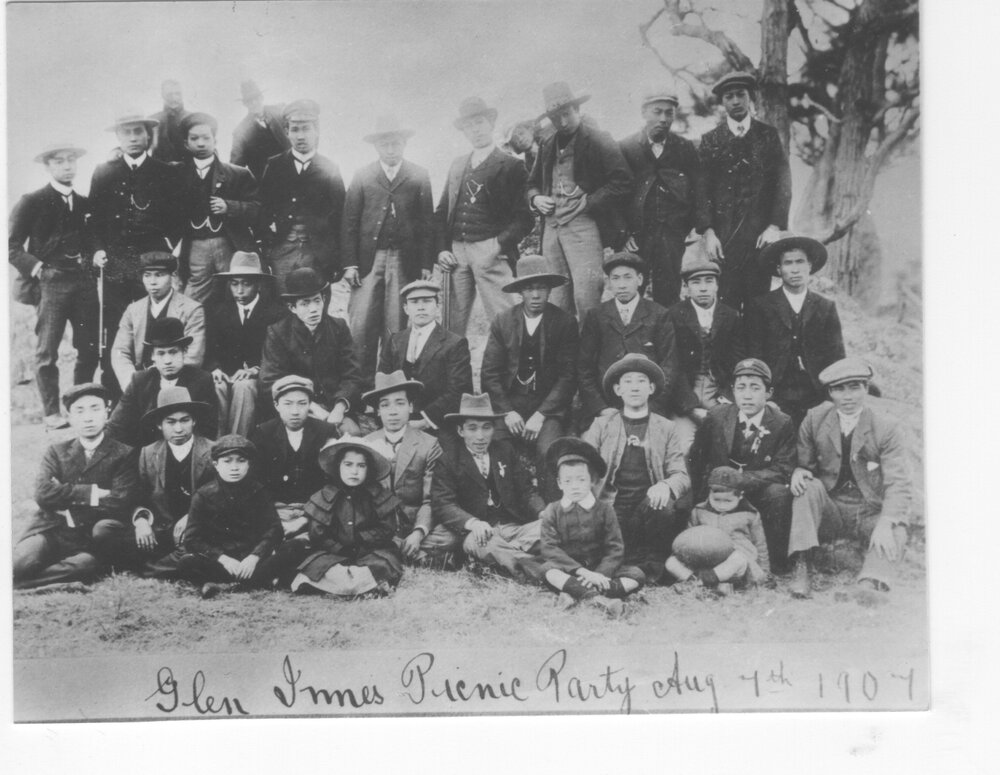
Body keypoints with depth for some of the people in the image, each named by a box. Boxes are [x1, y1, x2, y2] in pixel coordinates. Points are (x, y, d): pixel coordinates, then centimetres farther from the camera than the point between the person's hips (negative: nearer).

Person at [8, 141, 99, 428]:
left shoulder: (85, 203, 15)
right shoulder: (32, 202, 1)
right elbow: (12, 246, 0)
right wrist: (35, 267, -10)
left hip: (84, 281, 4)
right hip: (51, 282, -4)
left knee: (90, 348, 3)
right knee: (47, 351, -4)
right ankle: (51, 413, 3)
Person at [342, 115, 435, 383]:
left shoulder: (419, 177, 7)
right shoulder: (362, 176, 8)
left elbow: (426, 224, 5)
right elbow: (349, 223, 5)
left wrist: (426, 265, -1)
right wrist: (349, 263, -3)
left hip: (404, 261, 0)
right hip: (367, 260, 0)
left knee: (397, 326, 2)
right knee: (361, 326, -5)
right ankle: (362, 380, 3)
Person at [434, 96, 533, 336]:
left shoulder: (511, 166, 3)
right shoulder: (458, 165, 20)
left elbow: (524, 218, -2)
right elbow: (441, 213, 19)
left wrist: (499, 245, -15)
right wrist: (442, 250, 5)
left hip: (490, 252, -5)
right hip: (455, 252, 5)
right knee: (451, 326, 0)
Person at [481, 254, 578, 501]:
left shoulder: (565, 323, 1)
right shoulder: (501, 324, 7)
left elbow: (568, 376, -2)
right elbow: (489, 374, 6)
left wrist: (541, 415, -11)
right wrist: (508, 412, -7)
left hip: (549, 408, -2)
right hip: (509, 405, 2)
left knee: (548, 453, -29)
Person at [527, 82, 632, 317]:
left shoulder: (598, 140, -2)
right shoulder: (548, 146, 18)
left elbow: (621, 181, -9)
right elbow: (532, 183, 30)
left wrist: (587, 202, -12)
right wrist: (536, 198, 8)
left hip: (584, 226, -6)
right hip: (551, 228, 6)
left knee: (585, 297, -15)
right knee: (556, 303, 3)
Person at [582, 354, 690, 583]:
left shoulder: (666, 428, 14)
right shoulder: (602, 425, 15)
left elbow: (681, 475, 5)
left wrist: (666, 486, -20)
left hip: (649, 510, 1)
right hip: (612, 510, -1)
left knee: (665, 503, -33)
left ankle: (650, 568, -12)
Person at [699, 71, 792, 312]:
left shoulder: (768, 135, 9)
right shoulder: (710, 141, 9)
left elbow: (783, 184, 4)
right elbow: (702, 190, 4)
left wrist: (775, 227, -7)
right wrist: (708, 232, -7)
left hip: (762, 231, 0)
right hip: (724, 233, 0)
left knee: (758, 298, -2)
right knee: (726, 301, -5)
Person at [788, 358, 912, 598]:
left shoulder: (888, 428, -8)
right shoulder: (815, 420, 1)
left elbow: (898, 485, -15)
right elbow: (803, 463, 9)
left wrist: (886, 524, -32)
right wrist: (798, 472, -18)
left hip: (873, 514, -2)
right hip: (830, 510, 2)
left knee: (894, 536, -31)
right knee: (808, 486, -25)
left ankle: (870, 587, -52)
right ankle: (801, 567, -30)